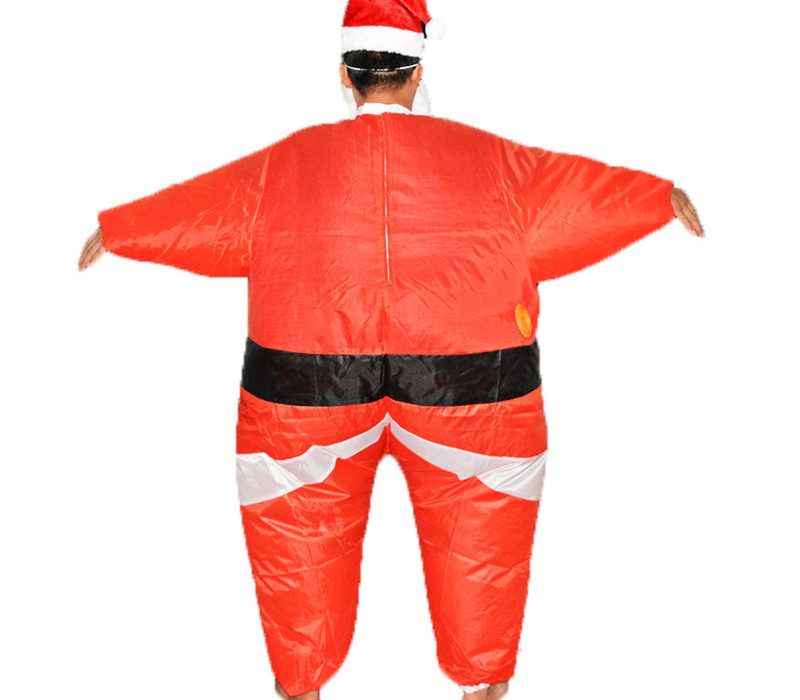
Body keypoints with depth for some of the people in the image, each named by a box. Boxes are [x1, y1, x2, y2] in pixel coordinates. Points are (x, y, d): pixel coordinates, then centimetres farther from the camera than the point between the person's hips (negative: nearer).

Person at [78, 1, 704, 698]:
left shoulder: (285, 163, 6)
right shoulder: (487, 158, 5)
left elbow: (202, 205, 18)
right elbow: (578, 185, 16)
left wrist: (112, 231, 35)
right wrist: (665, 196, 34)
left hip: (305, 380, 1)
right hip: (468, 373, 0)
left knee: (300, 526, 22)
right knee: (478, 520, 22)